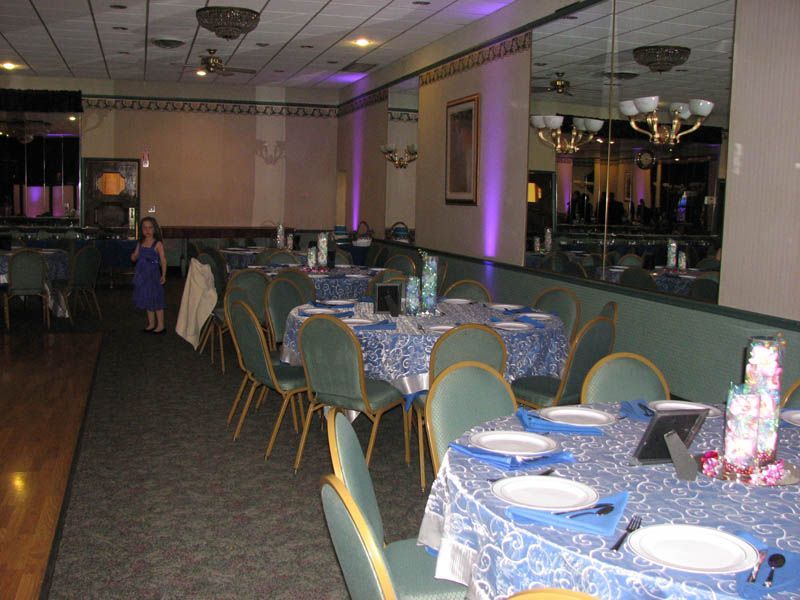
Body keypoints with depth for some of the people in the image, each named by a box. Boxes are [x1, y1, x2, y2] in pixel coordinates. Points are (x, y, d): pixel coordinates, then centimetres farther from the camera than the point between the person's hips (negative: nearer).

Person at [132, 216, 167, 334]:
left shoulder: (158, 244, -9)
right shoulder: (140, 244, 8)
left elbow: (163, 260, -9)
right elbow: (135, 257, 12)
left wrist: (163, 275, -14)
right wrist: (133, 257, -12)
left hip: (153, 274, -6)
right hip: (142, 275, 6)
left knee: (156, 299, -2)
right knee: (147, 299, 13)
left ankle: (160, 325, 7)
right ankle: (151, 324, 24)